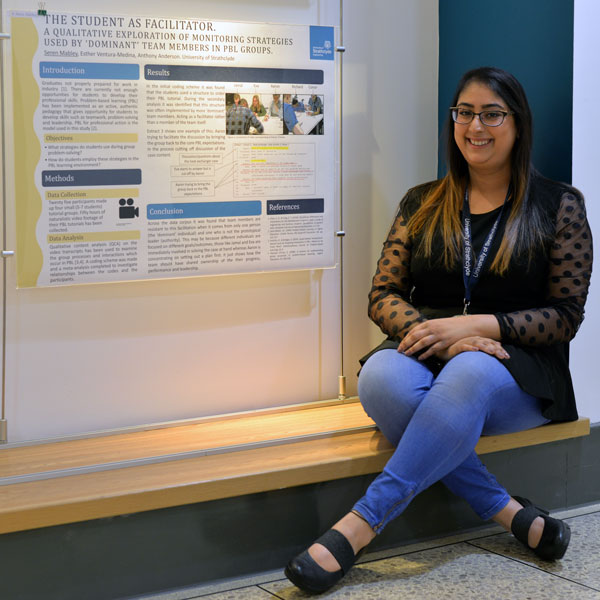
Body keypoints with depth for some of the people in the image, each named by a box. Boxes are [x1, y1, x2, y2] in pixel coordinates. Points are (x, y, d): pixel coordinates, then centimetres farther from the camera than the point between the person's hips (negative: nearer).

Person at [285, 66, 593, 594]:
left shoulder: (558, 206, 6)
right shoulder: (422, 204, 14)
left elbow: (566, 316, 1)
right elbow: (384, 296, 8)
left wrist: (477, 326, -14)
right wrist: (438, 334, -14)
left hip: (518, 371, -2)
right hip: (427, 350, 3)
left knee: (469, 374, -40)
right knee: (382, 377, -34)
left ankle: (361, 523, -39)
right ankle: (509, 512, -28)